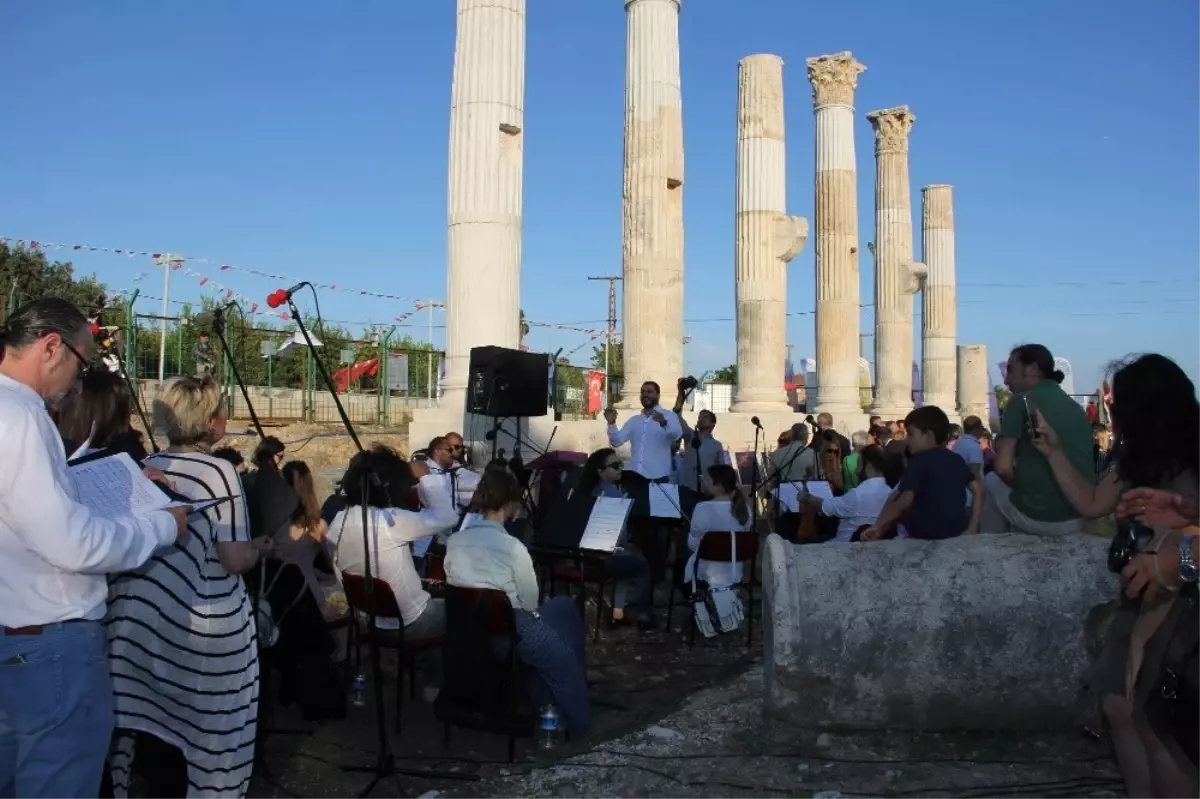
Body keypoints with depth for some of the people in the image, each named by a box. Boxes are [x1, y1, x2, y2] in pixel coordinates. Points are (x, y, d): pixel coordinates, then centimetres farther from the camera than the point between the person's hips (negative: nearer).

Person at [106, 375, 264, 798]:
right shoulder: (219, 471, -12)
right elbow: (236, 560, -14)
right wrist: (259, 546, 5)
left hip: (140, 617, 6)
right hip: (201, 623, -6)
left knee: (153, 721, 14)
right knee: (205, 728, 8)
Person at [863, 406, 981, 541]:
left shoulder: (919, 461, -11)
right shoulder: (956, 460, 9)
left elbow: (905, 500, -21)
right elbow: (978, 489, 7)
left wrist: (877, 525, -15)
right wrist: (972, 528, 6)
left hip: (927, 537, -6)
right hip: (957, 532, 6)